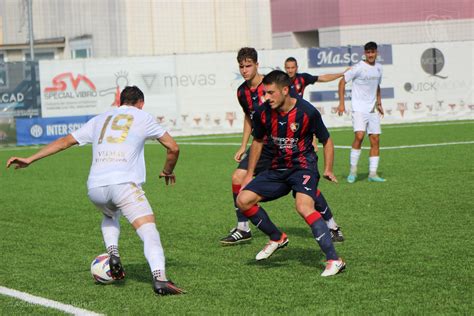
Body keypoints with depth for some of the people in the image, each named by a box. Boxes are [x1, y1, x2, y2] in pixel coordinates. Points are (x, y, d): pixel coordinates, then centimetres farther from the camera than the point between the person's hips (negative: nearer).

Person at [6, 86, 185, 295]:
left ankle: (113, 254, 11)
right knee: (149, 231, -9)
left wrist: (30, 159, 30)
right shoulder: (143, 117, 18)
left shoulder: (99, 120, 27)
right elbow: (173, 148, 19)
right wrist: (168, 171, 38)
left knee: (110, 216, 35)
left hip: (95, 187, 4)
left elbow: (65, 141, 26)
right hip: (124, 183, -4)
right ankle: (159, 278, -31)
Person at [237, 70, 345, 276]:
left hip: (303, 167, -6)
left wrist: (328, 170, -10)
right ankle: (277, 238, 15)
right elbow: (258, 142, 14)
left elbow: (326, 141, -2)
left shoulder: (307, 112, -17)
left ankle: (334, 260, -29)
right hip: (278, 169, 6)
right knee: (243, 200, -6)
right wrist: (250, 174, 16)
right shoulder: (262, 114, -5)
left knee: (304, 207, -31)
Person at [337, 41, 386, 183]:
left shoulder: (378, 68, 10)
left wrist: (379, 103, 19)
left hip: (372, 110, 6)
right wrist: (341, 103, -12)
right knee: (359, 136, -21)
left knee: (375, 140, 2)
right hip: (359, 109, -6)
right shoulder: (359, 68, -11)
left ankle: (373, 173, 6)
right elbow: (342, 81, -8)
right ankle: (353, 170, -8)